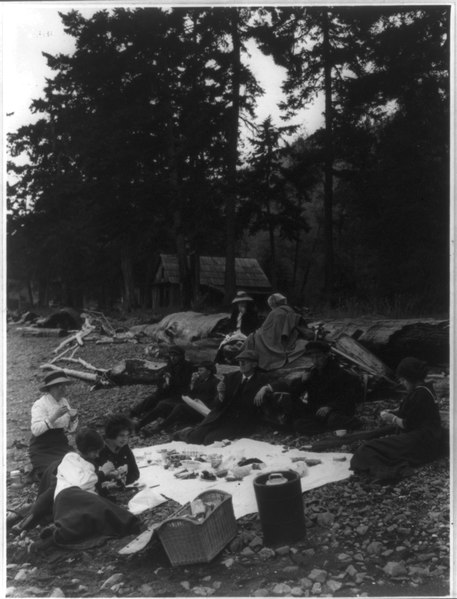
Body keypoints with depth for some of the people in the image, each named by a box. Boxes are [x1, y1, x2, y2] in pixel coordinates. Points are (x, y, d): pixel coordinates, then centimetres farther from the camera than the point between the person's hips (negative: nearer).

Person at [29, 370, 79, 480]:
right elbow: (35, 430, -26)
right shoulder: (40, 404, -12)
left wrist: (73, 418, -9)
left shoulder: (64, 401, 7)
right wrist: (54, 416, -32)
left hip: (61, 445, 6)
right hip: (42, 449, -5)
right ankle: (37, 473, 11)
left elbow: (71, 429, 12)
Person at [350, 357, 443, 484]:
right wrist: (393, 412, 11)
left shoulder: (419, 394, -19)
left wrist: (392, 418, -1)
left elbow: (408, 424, -17)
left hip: (421, 444, -11)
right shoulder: (425, 388, 13)